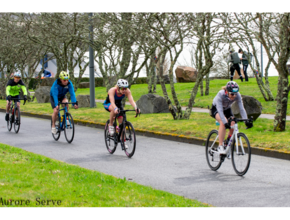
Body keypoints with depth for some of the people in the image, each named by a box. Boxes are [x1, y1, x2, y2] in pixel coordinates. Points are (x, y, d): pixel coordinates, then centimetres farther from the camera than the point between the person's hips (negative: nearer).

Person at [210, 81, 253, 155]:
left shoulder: (237, 95, -26)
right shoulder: (221, 94, -37)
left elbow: (241, 108, -28)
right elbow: (220, 110, -42)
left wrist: (246, 121, -40)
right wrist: (225, 122, -54)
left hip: (227, 109, 4)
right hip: (216, 109, -4)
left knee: (233, 124, -22)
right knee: (223, 122, -34)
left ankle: (227, 143, 2)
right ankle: (220, 146, -28)